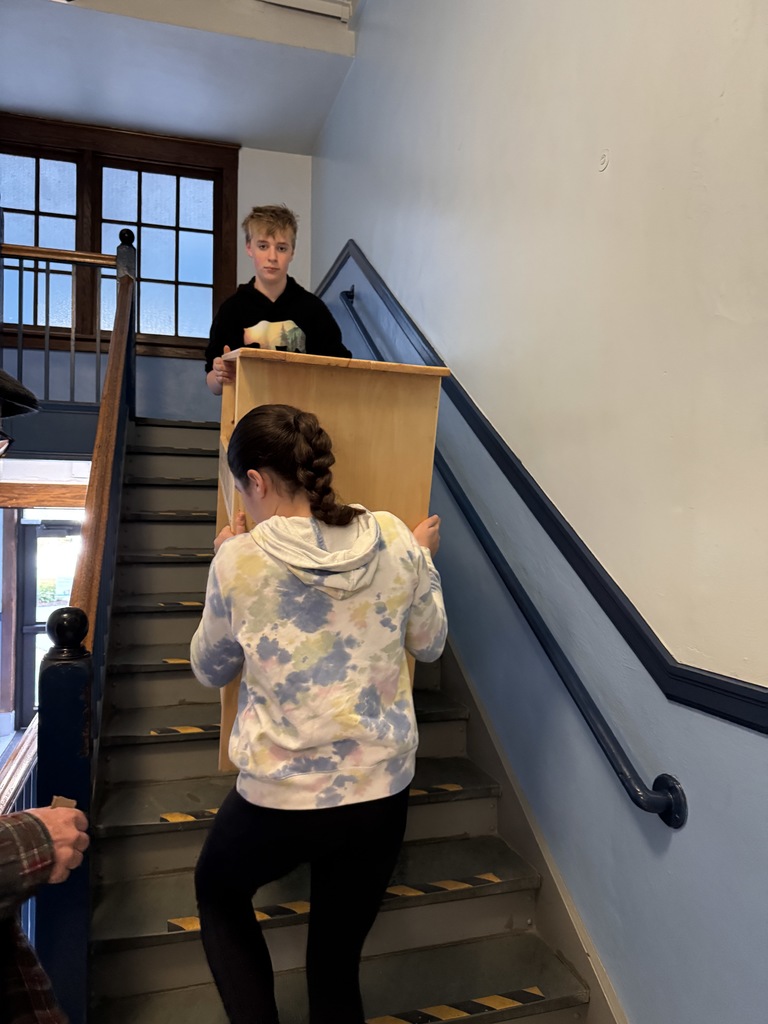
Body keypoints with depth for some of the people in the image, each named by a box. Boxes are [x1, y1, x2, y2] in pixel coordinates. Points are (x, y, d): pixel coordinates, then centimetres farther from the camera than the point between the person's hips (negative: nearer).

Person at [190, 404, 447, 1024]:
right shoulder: (394, 539, -8)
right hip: (383, 792, 3)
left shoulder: (240, 560, -14)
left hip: (280, 799, -3)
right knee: (338, 962, 23)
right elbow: (429, 645, 7)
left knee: (218, 889, 31)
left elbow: (211, 671, 3)